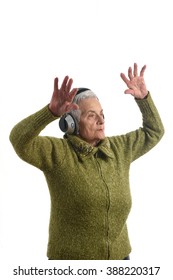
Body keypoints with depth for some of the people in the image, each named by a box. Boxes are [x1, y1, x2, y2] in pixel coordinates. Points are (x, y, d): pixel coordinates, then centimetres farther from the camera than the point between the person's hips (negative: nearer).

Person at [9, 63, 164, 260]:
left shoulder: (118, 149, 4)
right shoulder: (57, 152, -12)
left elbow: (154, 132, 14)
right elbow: (20, 140, -28)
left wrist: (143, 97, -2)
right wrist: (52, 112, -44)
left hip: (117, 256, 5)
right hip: (71, 259, -5)